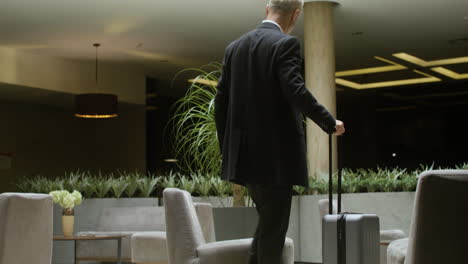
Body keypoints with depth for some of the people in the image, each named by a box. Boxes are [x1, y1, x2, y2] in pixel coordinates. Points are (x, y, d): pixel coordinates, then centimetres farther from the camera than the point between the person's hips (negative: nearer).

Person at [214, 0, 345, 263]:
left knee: (268, 220, 19)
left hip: (245, 153, 7)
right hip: (276, 153, -7)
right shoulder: (286, 44, -10)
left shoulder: (235, 47, 11)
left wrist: (226, 148, 17)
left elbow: (221, 100, 10)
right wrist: (330, 122, -10)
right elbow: (296, 92, -22)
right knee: (274, 226, 2)